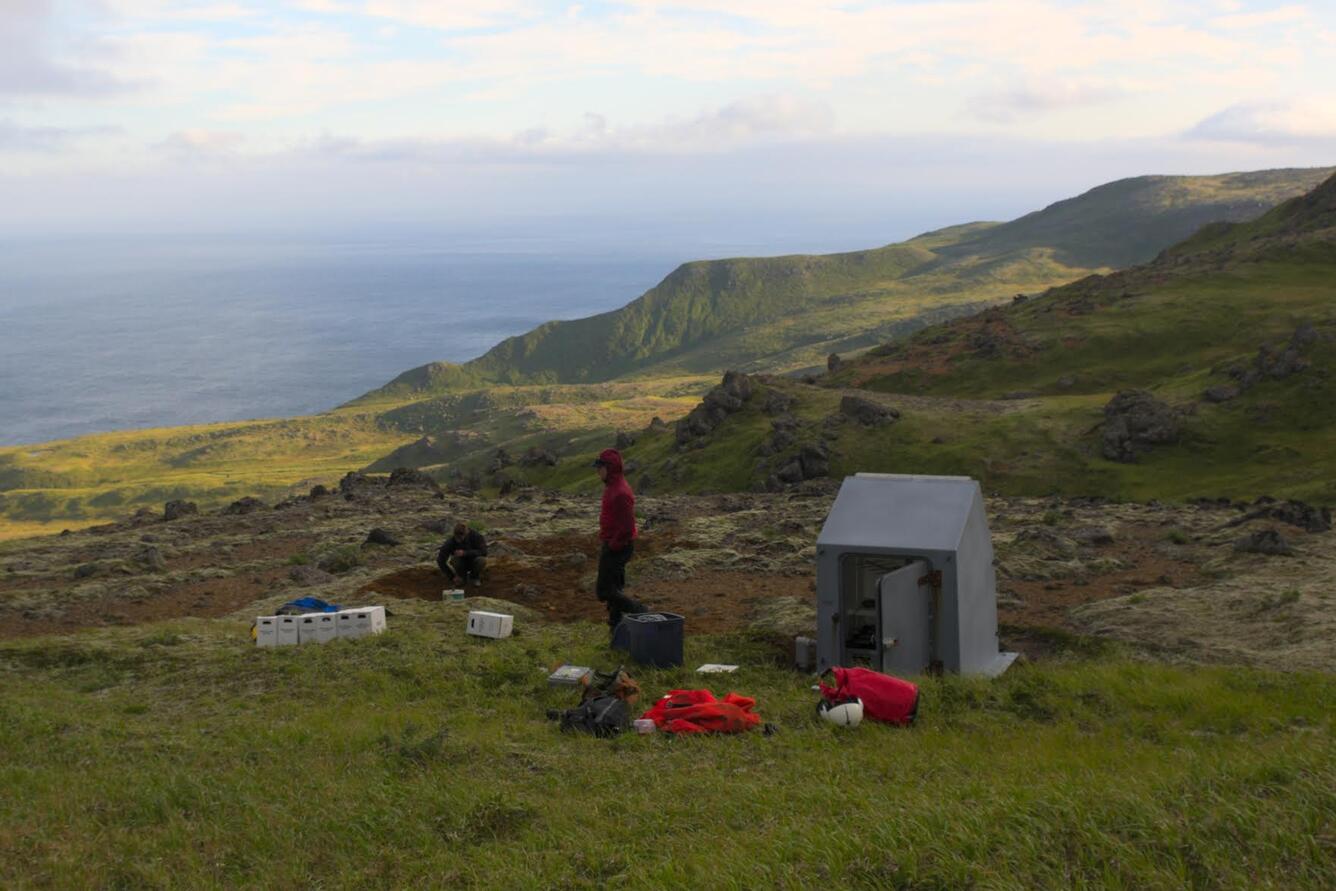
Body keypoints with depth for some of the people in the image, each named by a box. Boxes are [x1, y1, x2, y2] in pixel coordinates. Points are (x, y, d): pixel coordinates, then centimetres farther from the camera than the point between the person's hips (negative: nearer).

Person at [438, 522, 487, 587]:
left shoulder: (475, 535, -26)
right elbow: (441, 560, -23)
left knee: (481, 559, -33)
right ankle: (462, 576, -2)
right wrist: (452, 577, -26)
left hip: (474, 562, 0)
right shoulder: (451, 541, -25)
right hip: (462, 564, 0)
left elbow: (483, 552, -32)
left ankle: (476, 577, -2)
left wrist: (465, 553, -42)